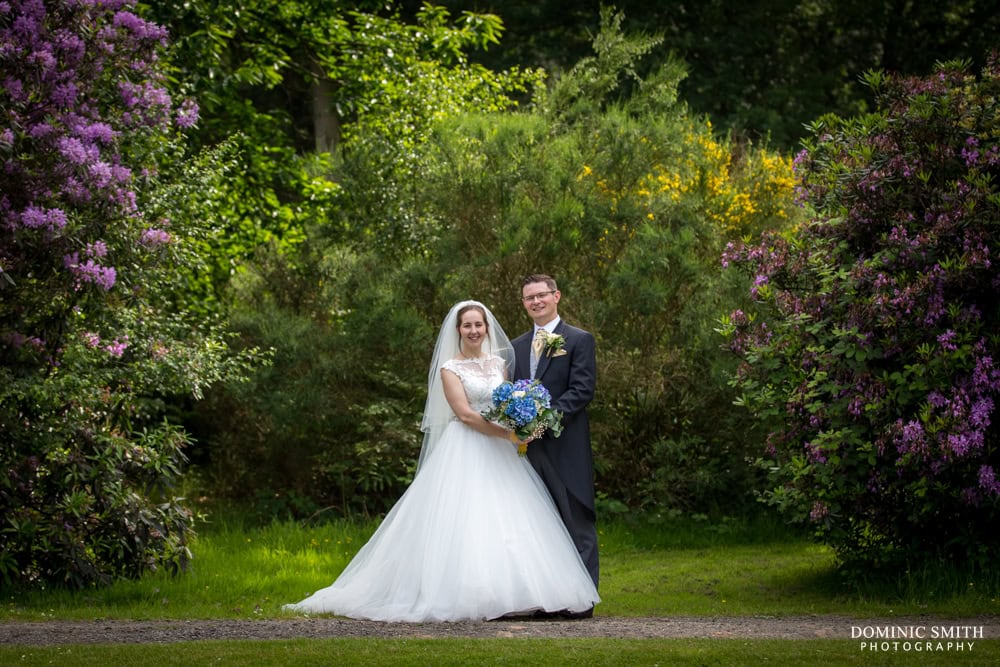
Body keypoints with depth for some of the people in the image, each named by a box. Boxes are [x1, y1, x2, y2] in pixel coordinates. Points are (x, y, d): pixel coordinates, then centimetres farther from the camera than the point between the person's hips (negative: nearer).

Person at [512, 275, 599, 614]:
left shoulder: (579, 340, 0)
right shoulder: (516, 347, 17)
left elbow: (583, 390, -9)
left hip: (566, 447, -5)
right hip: (528, 445, 5)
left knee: (576, 522, -3)